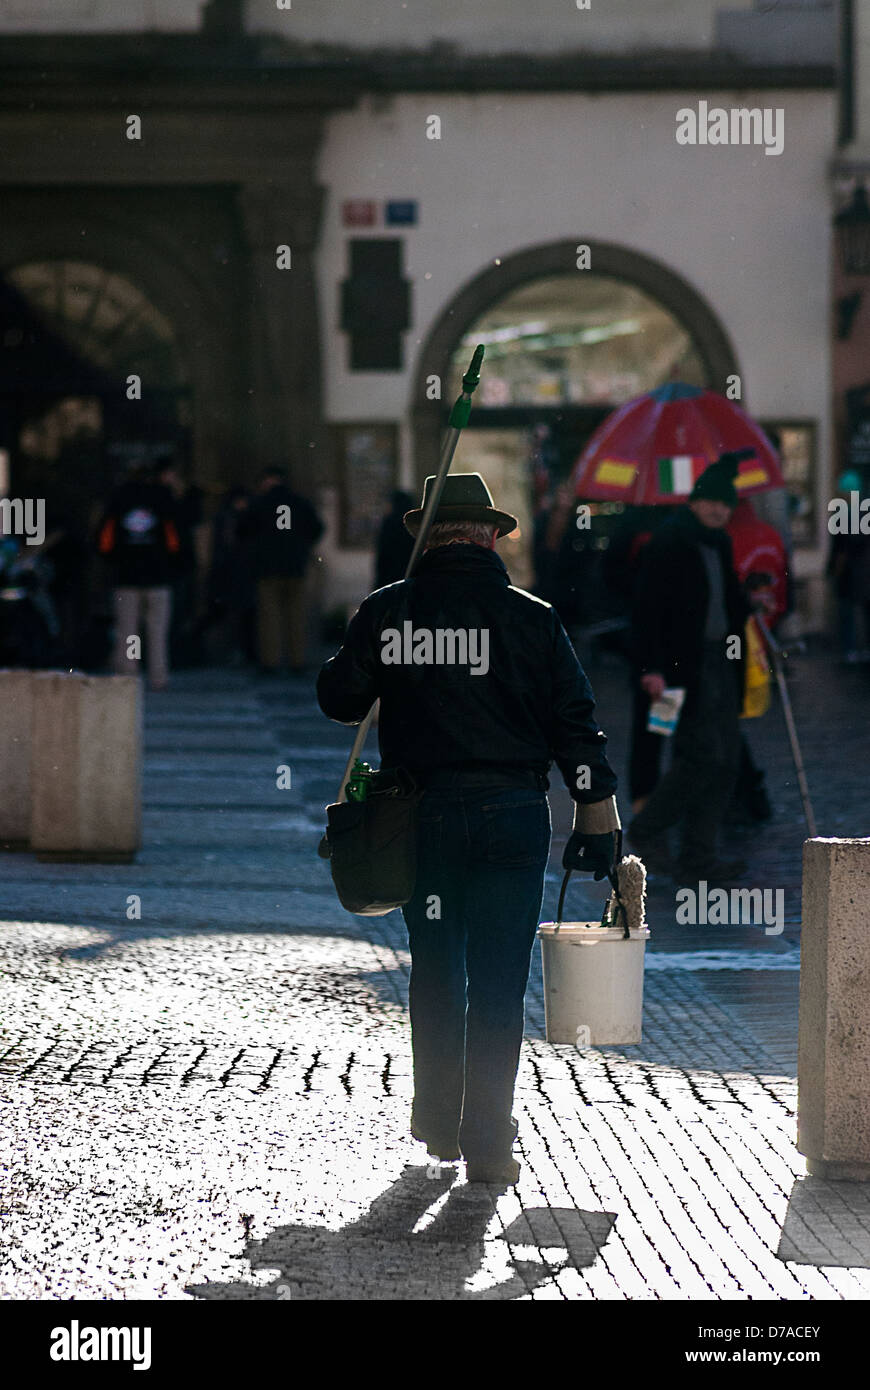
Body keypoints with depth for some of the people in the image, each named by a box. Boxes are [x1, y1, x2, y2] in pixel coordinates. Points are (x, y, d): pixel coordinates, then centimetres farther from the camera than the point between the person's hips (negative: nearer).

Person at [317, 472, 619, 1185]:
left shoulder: (385, 611, 0)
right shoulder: (531, 617, -3)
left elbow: (338, 698, 10)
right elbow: (574, 722, -2)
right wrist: (597, 813, 4)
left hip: (419, 817, 2)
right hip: (510, 811, -2)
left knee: (434, 972, 18)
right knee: (497, 985, 2)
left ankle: (438, 1125, 28)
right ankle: (487, 1147, 1)